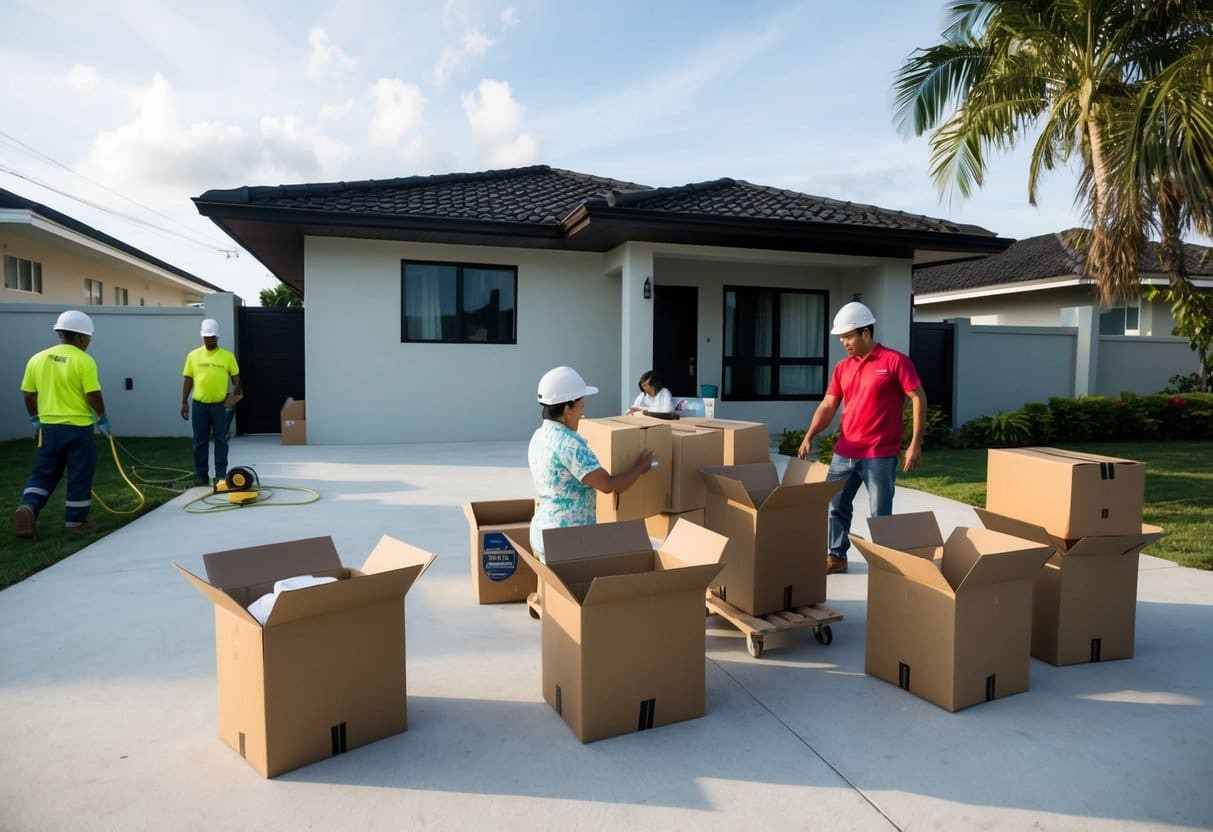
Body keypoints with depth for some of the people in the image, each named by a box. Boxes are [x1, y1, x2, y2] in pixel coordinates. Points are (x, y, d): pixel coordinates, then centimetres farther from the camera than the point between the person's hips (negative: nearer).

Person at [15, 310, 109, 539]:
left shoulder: (37, 358, 4)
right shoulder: (84, 361, -13)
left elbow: (29, 394, 9)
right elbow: (93, 395, -15)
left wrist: (35, 419, 23)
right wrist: (103, 419, 0)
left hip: (48, 426, 5)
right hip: (78, 427, -5)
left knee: (43, 473, 16)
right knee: (79, 476, 6)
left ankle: (28, 507, -5)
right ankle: (76, 522, 14)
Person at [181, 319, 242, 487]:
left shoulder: (227, 356, 0)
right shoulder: (193, 355, 4)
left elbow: (236, 377, 3)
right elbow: (188, 380, 7)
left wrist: (237, 393, -16)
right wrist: (184, 402, 4)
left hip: (220, 405, -2)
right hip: (199, 405, 2)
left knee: (221, 441, 2)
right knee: (200, 441, 7)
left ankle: (221, 475, 8)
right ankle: (201, 475, 16)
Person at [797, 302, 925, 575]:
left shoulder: (895, 361, -7)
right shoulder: (842, 368, 10)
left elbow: (918, 399, -7)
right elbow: (827, 406, 8)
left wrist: (915, 444, -11)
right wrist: (809, 437, -6)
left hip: (880, 456, -6)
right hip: (844, 453, 6)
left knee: (880, 514, 4)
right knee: (835, 506, 12)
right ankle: (836, 556, 26)